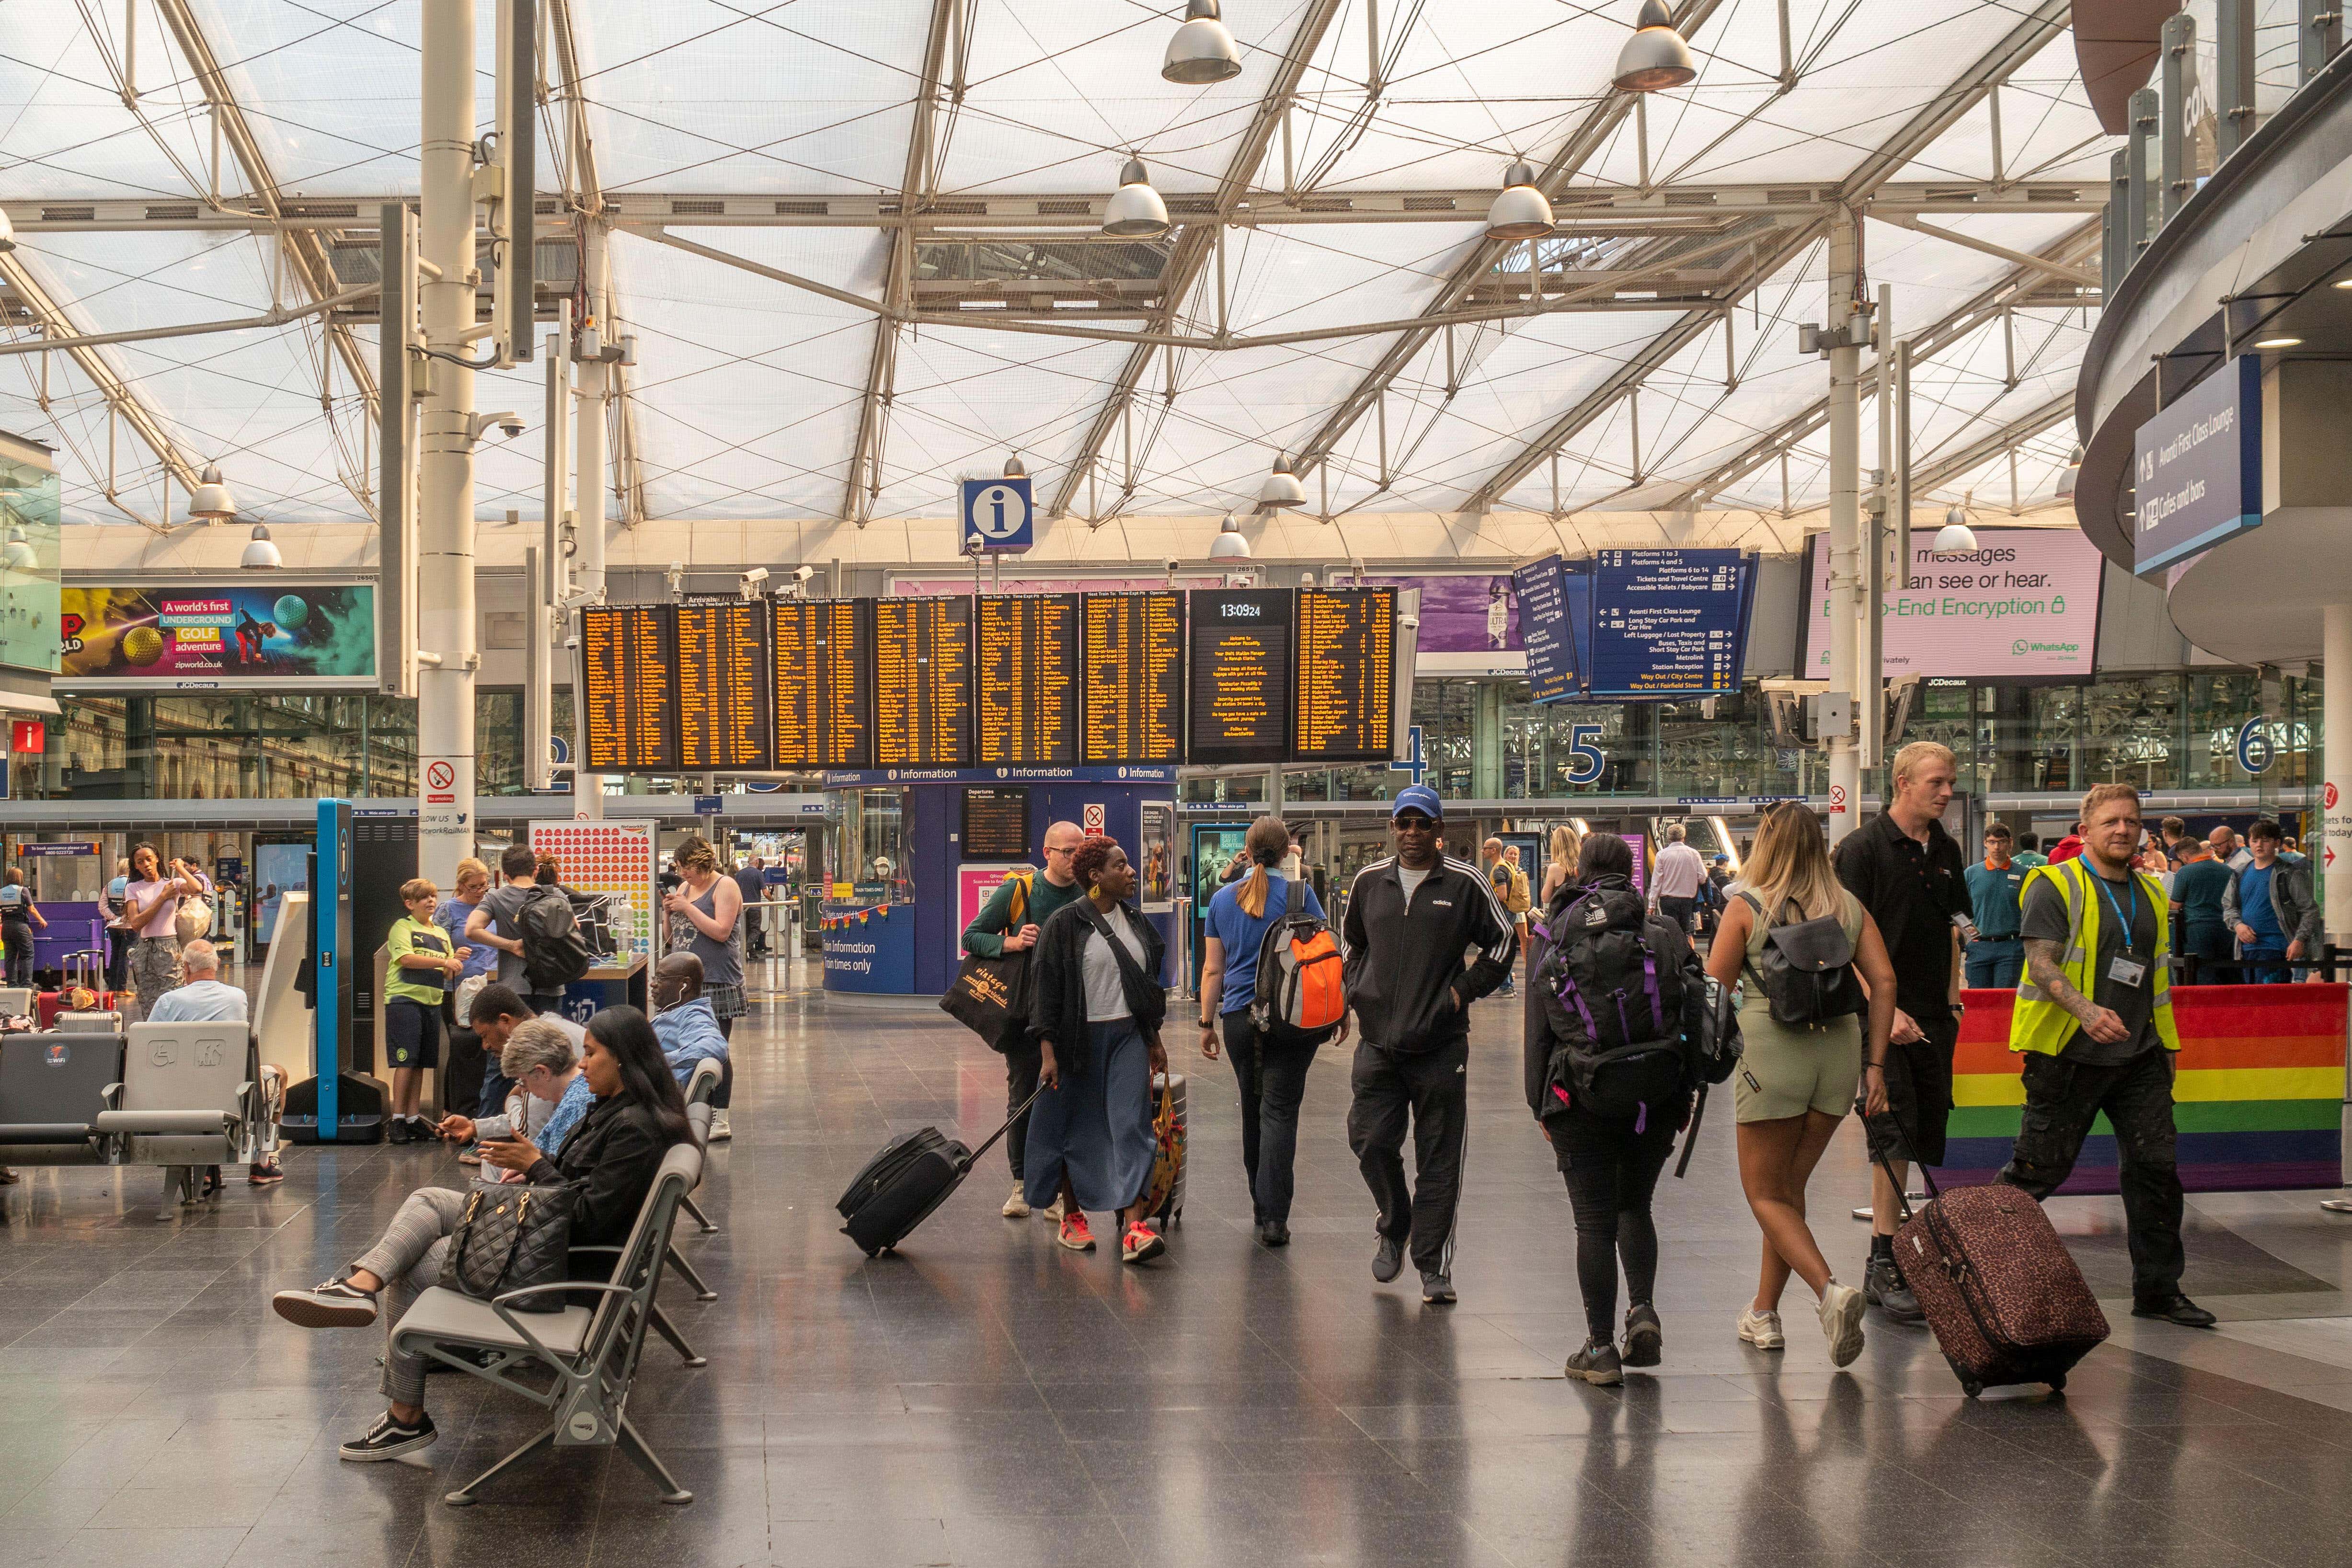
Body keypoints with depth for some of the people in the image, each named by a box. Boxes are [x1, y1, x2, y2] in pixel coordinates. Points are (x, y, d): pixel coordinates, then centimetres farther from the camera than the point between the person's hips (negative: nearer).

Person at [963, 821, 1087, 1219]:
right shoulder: (1017, 890, -2)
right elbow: (972, 936, 2)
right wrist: (1011, 942, -15)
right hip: (1024, 1014, -1)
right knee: (1022, 1100, 5)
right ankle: (1022, 1183, 17)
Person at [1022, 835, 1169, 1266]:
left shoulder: (1134, 920, 10)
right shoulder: (1065, 923, -8)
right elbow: (1046, 988, -9)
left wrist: (1155, 1039, 20)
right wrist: (1048, 1052, -14)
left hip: (1128, 1036, 4)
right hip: (1079, 1039, -4)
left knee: (1133, 1126, -7)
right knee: (1076, 1129, 7)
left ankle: (1133, 1229, -12)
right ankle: (1072, 1217, 25)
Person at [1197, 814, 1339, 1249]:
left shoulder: (1222, 899, 7)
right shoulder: (1299, 893, -4)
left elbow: (1212, 969, 9)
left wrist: (1207, 1023, 14)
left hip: (1239, 1018, 3)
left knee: (1252, 1110, 16)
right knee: (1280, 1111, -4)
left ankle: (1261, 1207, 26)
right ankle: (1274, 1217, -11)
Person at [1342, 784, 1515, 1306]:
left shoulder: (1465, 884, -1)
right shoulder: (1369, 882, 9)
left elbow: (1503, 943, 7)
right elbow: (1351, 941, 25)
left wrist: (1465, 990, -1)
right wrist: (1356, 989, 11)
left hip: (1441, 1045, -3)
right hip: (1377, 1042, 3)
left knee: (1439, 1160, 0)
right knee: (1371, 1141, -2)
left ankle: (1433, 1266, 9)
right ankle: (1395, 1229, 25)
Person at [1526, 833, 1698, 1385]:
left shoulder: (1552, 933, 2)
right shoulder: (1664, 931, 4)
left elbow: (1537, 1024, 1)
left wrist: (1540, 1103, 6)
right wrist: (1685, 1092, 11)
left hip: (1582, 1092, -2)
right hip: (1656, 1093, 2)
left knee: (1595, 1220, 3)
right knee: (1635, 1206, 20)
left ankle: (1602, 1348, 4)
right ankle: (1643, 1309, 3)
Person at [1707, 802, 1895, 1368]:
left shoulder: (1747, 907, -3)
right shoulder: (1849, 907, 7)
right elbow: (1884, 981, 1)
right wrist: (1874, 1063, 3)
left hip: (1771, 1052, -4)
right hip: (1839, 1050, 5)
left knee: (1766, 1194, 6)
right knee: (1788, 1186, 18)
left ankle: (1830, 1290, -16)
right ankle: (1764, 1314, 25)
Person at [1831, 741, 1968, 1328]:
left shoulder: (1945, 851, 12)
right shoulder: (1864, 848, -9)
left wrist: (1952, 1000, 14)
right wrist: (1886, 1010, -19)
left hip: (1934, 1017, 7)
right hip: (1884, 1016, -7)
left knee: (1926, 1137, 9)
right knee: (1897, 1133, -12)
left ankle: (1901, 1250, 20)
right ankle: (1882, 1267, -9)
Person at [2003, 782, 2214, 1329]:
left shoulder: (2150, 894, 17)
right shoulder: (2056, 886, -5)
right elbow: (2040, 963, -16)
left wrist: (2167, 1043, 20)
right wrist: (2086, 1011, -30)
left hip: (2139, 1057, 6)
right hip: (2069, 1056, -6)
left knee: (2156, 1166, 2)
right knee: (2039, 1170, -1)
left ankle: (2158, 1289, 11)